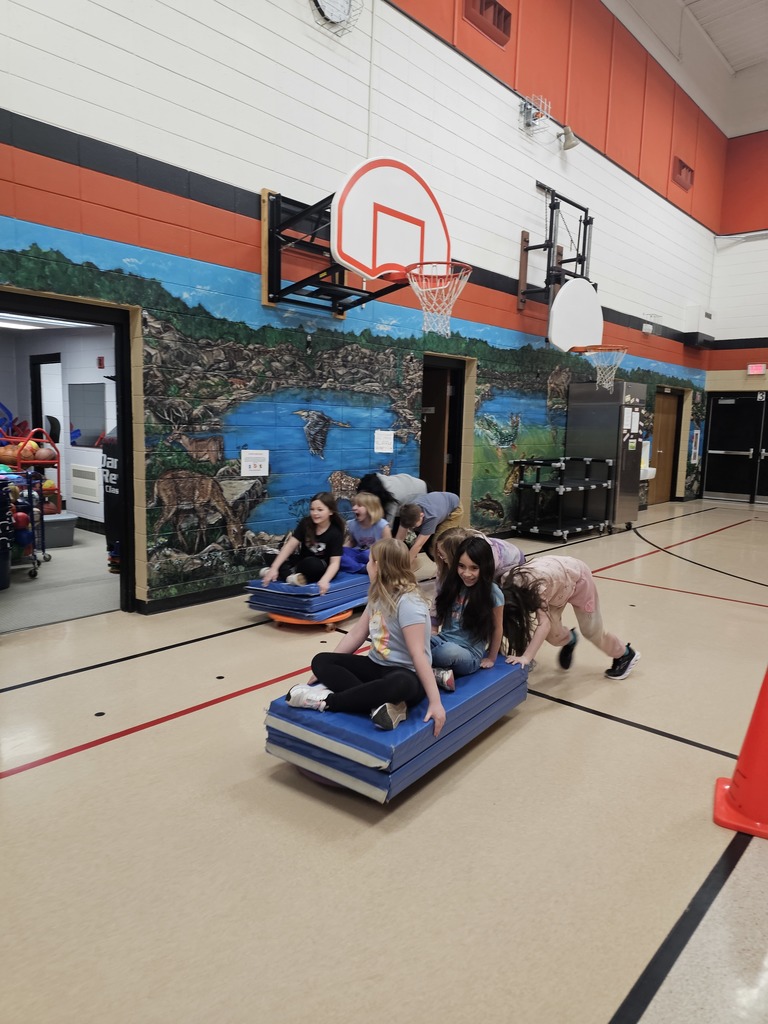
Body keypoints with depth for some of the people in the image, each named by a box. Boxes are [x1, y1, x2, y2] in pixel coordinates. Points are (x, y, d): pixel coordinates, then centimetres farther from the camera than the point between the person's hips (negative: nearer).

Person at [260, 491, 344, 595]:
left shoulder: (335, 533, -18)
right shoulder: (306, 523, -7)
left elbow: (335, 562, -25)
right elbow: (290, 545, -15)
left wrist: (325, 580, -46)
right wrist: (274, 568, -26)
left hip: (321, 569, -5)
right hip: (303, 562, 5)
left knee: (311, 563, -38)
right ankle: (290, 576, -34)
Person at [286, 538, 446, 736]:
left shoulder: (408, 602, -20)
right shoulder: (378, 595, 6)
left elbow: (418, 654, -26)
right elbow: (356, 633, 11)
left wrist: (435, 702, -29)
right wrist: (325, 670, 9)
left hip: (406, 675, -8)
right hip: (377, 666, 9)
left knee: (400, 684, -43)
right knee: (320, 661, -8)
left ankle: (325, 701, -27)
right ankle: (382, 705, -26)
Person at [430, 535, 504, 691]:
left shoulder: (492, 592, -11)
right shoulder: (451, 584, 2)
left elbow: (497, 628, 0)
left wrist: (491, 658, 9)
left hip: (469, 655, -4)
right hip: (442, 640, 5)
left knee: (448, 651, -41)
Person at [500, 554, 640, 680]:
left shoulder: (537, 587, -44)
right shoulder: (507, 586, -27)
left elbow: (544, 624, -49)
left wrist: (526, 657, -53)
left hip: (577, 576, -5)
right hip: (558, 581, 5)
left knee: (591, 629, 7)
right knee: (552, 634, -4)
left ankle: (626, 655, 34)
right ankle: (569, 640, 32)